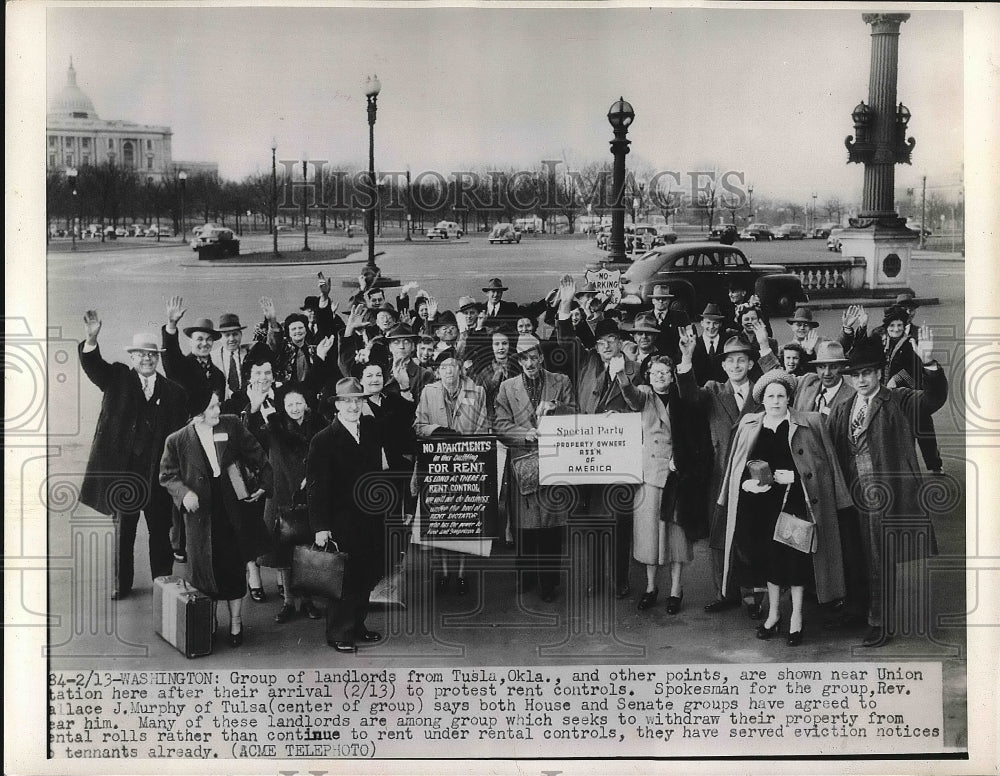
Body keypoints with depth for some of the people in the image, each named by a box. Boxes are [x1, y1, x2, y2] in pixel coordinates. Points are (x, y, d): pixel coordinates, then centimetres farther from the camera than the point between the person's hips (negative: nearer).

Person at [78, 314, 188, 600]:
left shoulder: (172, 391, 7)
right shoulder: (117, 379, 6)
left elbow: (180, 432, 4)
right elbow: (92, 365, -13)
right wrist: (91, 338, -33)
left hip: (158, 472, 1)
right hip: (123, 468, -1)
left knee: (161, 530, 7)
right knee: (123, 528, 8)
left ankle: (163, 580, 20)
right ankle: (121, 584, 19)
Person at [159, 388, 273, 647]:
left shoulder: (232, 426, 1)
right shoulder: (177, 441, -4)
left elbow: (256, 455, 9)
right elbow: (167, 476, 5)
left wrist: (263, 483, 1)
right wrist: (184, 492, -12)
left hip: (232, 510, 2)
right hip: (201, 513, -2)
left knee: (234, 567, 7)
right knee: (207, 570, -1)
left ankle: (235, 622, 21)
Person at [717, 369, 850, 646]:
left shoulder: (810, 423, -1)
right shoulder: (749, 425, 8)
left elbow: (822, 463, -1)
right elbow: (738, 465, 14)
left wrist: (794, 476, -13)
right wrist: (748, 482, -4)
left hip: (796, 501, -3)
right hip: (762, 502, 3)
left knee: (795, 557, -3)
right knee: (769, 556, 6)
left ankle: (796, 617, 12)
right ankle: (773, 613, 22)